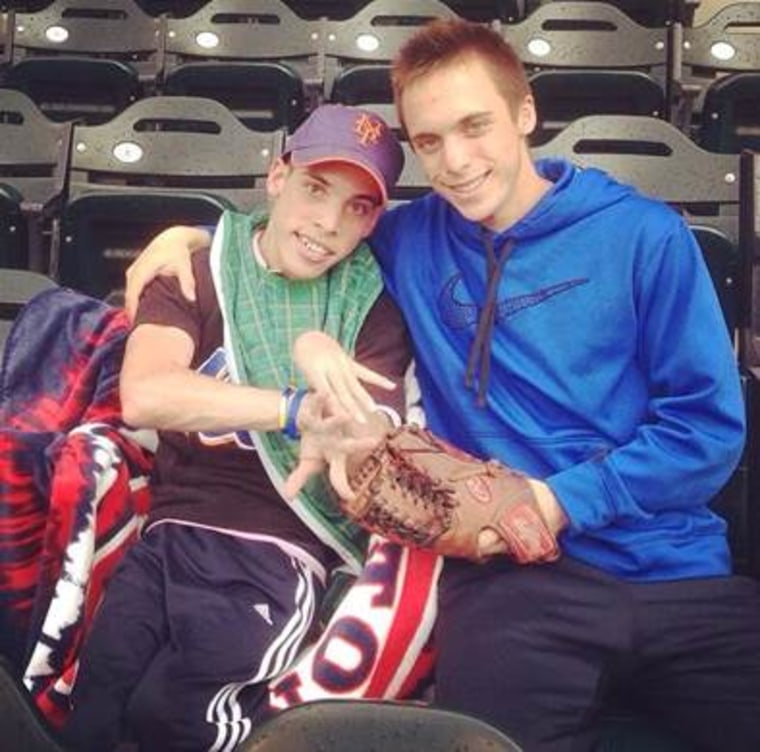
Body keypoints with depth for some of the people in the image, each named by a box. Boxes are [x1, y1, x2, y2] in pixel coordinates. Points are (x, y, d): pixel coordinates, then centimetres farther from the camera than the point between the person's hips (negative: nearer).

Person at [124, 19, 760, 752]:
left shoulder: (643, 235, 4)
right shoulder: (407, 240, 12)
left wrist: (559, 500, -9)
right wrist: (194, 235, 15)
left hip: (677, 573, 1)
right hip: (517, 572, 0)